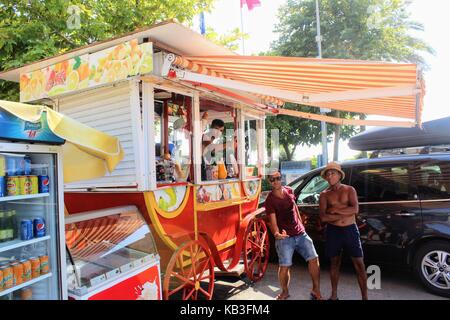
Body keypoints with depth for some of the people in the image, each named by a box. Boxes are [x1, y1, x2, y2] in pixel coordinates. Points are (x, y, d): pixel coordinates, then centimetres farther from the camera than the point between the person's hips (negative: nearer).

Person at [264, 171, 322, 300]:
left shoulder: (289, 191, 5)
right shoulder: (270, 200, -11)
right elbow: (273, 220, -18)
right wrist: (276, 233, -37)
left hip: (301, 233, 5)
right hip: (285, 237, -5)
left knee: (314, 259, 1)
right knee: (284, 266, -6)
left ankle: (316, 292, 17)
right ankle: (285, 292, 22)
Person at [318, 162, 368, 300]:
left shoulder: (349, 190, 1)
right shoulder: (324, 194, 1)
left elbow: (355, 209, -15)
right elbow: (323, 217, -10)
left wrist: (335, 209, -13)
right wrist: (345, 214, -13)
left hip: (350, 230, -1)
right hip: (333, 231, 1)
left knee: (359, 263, 2)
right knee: (335, 263, 12)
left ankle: (365, 296, 13)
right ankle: (334, 295, 26)